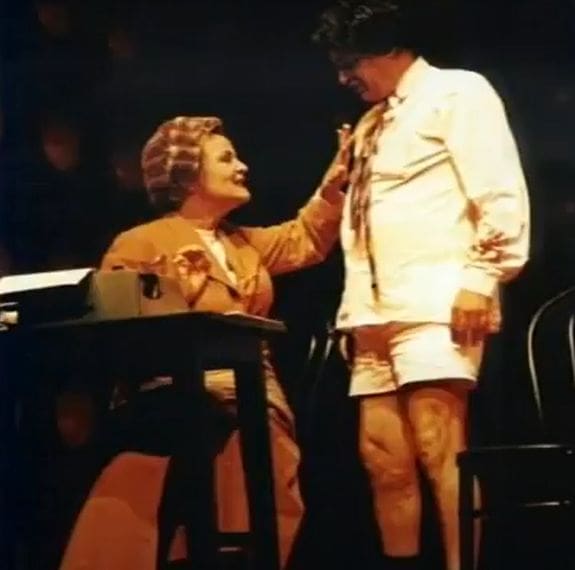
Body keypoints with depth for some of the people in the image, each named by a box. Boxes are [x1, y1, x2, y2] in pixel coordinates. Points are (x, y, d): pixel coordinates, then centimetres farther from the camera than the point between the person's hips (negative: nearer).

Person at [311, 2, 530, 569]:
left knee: (439, 449, -18)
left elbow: (500, 193, -8)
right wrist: (354, 307, 12)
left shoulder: (458, 93, 2)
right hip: (376, 315, 8)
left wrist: (479, 279, -16)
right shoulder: (371, 124, 25)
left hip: (436, 306, -8)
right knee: (383, 457, 4)